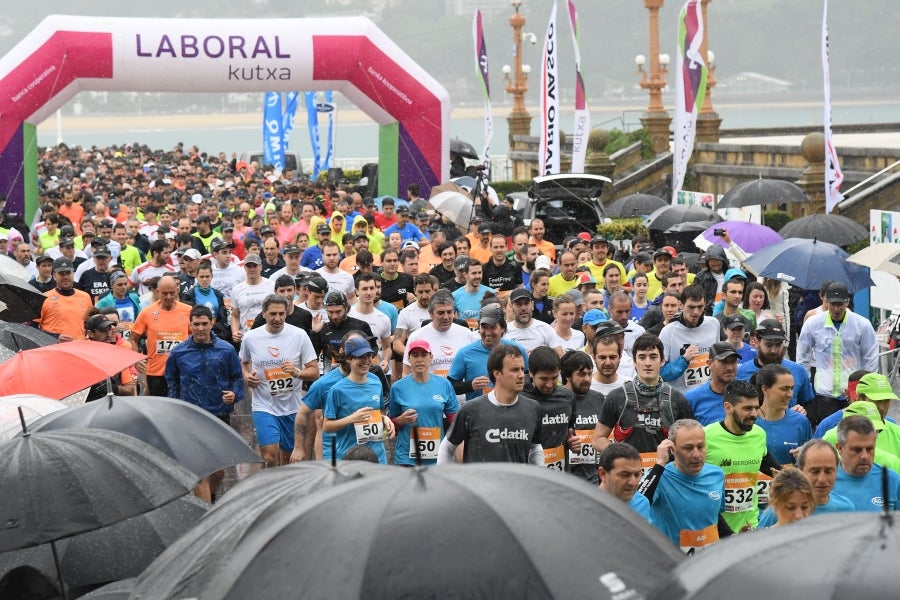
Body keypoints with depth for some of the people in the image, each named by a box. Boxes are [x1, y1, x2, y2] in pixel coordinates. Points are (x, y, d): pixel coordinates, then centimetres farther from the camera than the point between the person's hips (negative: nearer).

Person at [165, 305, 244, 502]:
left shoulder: (226, 350, 1)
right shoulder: (178, 352, 2)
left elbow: (237, 377, 10)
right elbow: (171, 380, 15)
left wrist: (234, 394, -9)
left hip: (220, 414, 1)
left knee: (219, 468, 11)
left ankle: (211, 497, 38)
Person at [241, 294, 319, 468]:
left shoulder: (299, 335, -5)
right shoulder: (250, 338, -1)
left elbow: (314, 372, -3)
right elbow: (244, 363, 19)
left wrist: (297, 372, -23)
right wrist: (247, 375, -3)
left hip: (292, 408, 1)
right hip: (264, 406, -1)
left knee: (288, 458, 12)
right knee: (270, 457, -16)